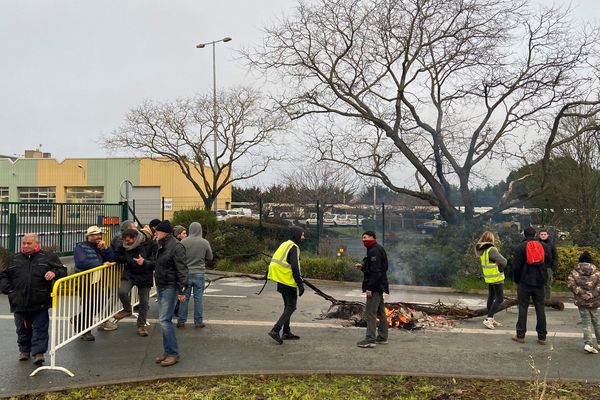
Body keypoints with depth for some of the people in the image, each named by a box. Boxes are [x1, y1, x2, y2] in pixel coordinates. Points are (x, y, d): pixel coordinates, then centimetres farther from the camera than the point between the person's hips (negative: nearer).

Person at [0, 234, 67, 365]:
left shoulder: (49, 257, 3)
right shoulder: (12, 259, 11)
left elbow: (62, 271, 4)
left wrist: (54, 273, -18)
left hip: (40, 304, -3)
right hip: (19, 303, 3)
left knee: (40, 328, -2)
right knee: (22, 329, 15)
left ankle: (39, 352, 3)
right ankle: (24, 350, 32)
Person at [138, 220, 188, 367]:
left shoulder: (176, 246, -17)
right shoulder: (161, 245, 12)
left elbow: (181, 270, -20)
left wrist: (182, 291, -22)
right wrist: (144, 262, 16)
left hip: (170, 287, -9)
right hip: (161, 287, 10)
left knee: (164, 320, -10)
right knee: (163, 320, 13)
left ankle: (173, 353, 1)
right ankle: (167, 351, 22)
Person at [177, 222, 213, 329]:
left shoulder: (184, 242, -10)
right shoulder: (205, 242, -7)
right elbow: (210, 257, 4)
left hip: (186, 273, 0)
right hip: (199, 273, 0)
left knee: (184, 297, 10)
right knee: (198, 298, 7)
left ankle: (181, 321, 16)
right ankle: (198, 322, 12)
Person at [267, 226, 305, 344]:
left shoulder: (284, 245, 14)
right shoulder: (294, 248, -14)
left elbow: (277, 261, 18)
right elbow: (295, 267, -21)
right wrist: (300, 283, -18)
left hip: (281, 281, 9)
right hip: (289, 282, -9)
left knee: (288, 306, 18)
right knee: (291, 307, -2)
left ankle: (286, 332, 24)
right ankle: (275, 330, -11)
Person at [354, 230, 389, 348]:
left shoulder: (374, 251, -17)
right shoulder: (378, 249, 16)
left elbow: (376, 271, -23)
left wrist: (370, 287, -24)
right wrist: (362, 266, 8)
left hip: (375, 286, -11)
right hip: (379, 286, 11)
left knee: (370, 312, -8)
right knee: (380, 312, 16)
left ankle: (370, 339, -5)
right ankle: (382, 337, 24)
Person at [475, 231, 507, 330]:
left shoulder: (481, 250, 2)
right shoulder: (491, 250, -23)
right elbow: (503, 261, -25)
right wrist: (500, 270, -8)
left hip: (488, 277, 8)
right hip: (496, 278, -8)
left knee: (491, 297, 15)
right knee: (499, 298, -1)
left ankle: (491, 319, 23)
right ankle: (488, 319, -7)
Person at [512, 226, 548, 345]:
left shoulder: (520, 247, -4)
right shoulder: (542, 246, 8)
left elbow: (517, 266, -6)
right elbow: (547, 263, 14)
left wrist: (516, 280, 4)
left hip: (525, 282, -3)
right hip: (539, 282, 3)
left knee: (523, 308, 1)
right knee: (540, 308, 7)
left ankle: (520, 335, 4)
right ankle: (542, 336, 9)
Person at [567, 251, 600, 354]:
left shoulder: (575, 271, -1)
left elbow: (570, 283, -12)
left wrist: (580, 293, -10)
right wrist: (592, 294, -11)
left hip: (581, 301, 0)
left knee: (586, 323, 6)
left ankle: (588, 343, -5)